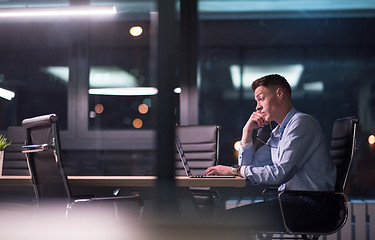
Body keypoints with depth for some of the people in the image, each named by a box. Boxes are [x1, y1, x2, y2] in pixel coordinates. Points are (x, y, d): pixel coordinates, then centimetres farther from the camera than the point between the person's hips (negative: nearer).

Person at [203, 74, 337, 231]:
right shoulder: (277, 133, 21)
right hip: (291, 202, 9)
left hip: (310, 205, -9)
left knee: (231, 219, -20)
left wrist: (236, 171, -14)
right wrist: (247, 131, 12)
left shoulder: (301, 123, -9)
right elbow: (247, 167, 22)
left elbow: (281, 173, -20)